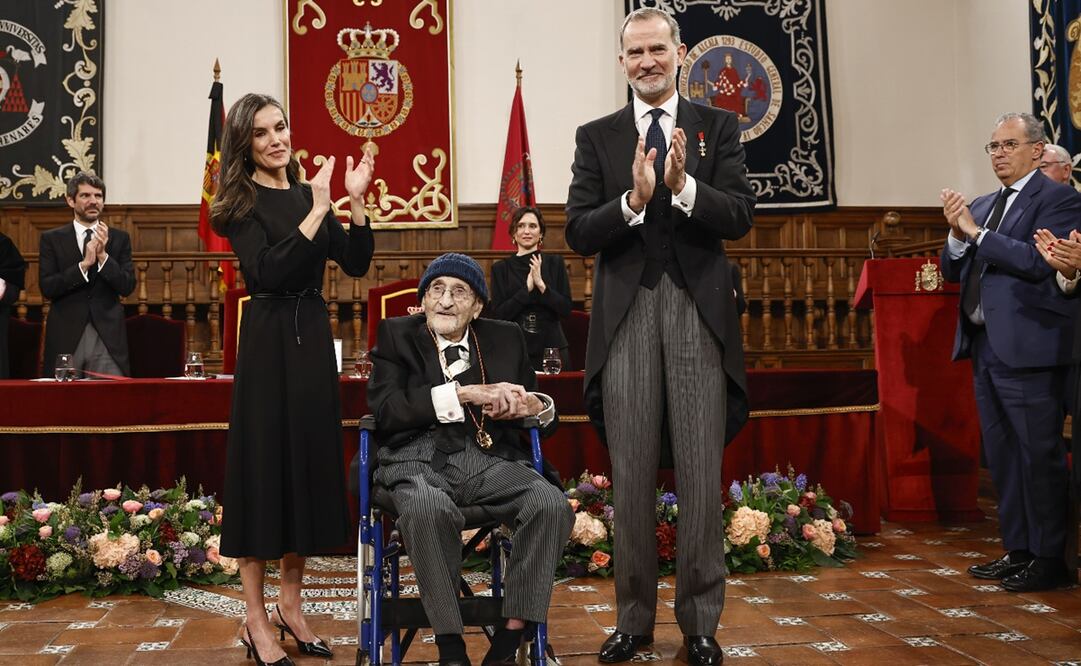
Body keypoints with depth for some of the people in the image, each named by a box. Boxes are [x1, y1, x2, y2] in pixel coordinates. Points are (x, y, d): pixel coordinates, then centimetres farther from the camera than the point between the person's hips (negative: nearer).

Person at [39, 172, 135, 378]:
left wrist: (103, 255, -12)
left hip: (108, 338, 1)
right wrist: (84, 264, -14)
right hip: (66, 337, 0)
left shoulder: (120, 238, 9)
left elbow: (127, 287, 1)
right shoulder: (51, 239, 7)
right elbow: (47, 288, -3)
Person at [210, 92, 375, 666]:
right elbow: (267, 272, -20)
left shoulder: (307, 194, 11)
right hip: (269, 342, -6)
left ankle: (290, 605, 23)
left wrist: (356, 201, -6)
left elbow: (356, 263, 6)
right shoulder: (242, 203, -6)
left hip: (313, 338, 6)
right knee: (264, 466, -2)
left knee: (311, 465, 10)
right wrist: (317, 211, -21)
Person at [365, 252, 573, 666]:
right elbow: (385, 408, -7)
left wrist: (539, 407, -8)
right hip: (419, 458, -3)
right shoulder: (396, 335, 9)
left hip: (489, 459, 3)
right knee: (428, 508, -37)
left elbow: (537, 412, 19)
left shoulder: (506, 338, 17)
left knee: (552, 504, -26)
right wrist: (465, 393, -14)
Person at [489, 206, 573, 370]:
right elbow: (499, 313, -4)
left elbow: (566, 309, -2)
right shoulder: (501, 268, 4)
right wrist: (527, 288, -14)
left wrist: (541, 285, -14)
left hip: (552, 348, 1)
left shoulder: (555, 263, 5)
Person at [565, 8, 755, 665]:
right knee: (632, 476, 7)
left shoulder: (719, 127, 7)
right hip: (627, 314, 1)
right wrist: (633, 200, -18)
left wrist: (684, 186, -21)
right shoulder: (597, 137, 9)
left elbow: (741, 217, -5)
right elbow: (579, 233, -1)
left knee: (701, 474, 3)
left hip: (700, 313, -1)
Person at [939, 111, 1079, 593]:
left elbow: (1038, 261, -20)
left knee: (1039, 455, -1)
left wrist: (976, 232, -16)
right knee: (1002, 456, 14)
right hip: (986, 347, 8)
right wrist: (957, 235, -4)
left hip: (1028, 349, -8)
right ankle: (1017, 550, 24)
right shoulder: (981, 206, 16)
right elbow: (954, 272, 14)